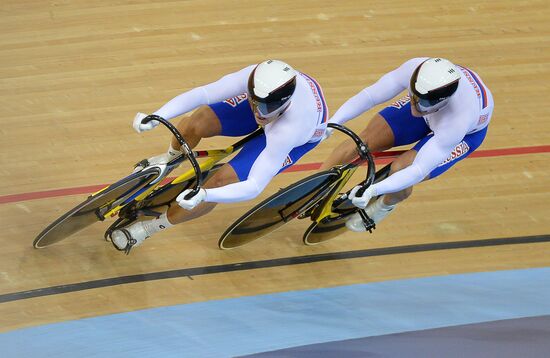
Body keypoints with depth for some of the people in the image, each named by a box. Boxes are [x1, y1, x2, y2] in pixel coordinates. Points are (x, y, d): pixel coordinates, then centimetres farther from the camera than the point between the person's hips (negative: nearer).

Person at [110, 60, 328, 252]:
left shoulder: (289, 131, -45)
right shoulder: (256, 78, -38)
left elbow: (254, 186, -44)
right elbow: (203, 94, -35)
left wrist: (204, 195, -57)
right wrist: (155, 117, -47)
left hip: (302, 136, -4)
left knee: (221, 181, -18)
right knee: (193, 125, -16)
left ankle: (148, 229, 1)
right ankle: (170, 158, 23)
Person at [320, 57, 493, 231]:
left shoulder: (459, 118, -45)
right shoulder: (415, 68, -38)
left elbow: (420, 170, -41)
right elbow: (371, 95, -28)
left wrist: (374, 190, -51)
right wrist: (332, 122, -37)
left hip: (467, 131, -4)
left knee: (401, 170, -21)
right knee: (363, 141, -12)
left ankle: (385, 205, 14)